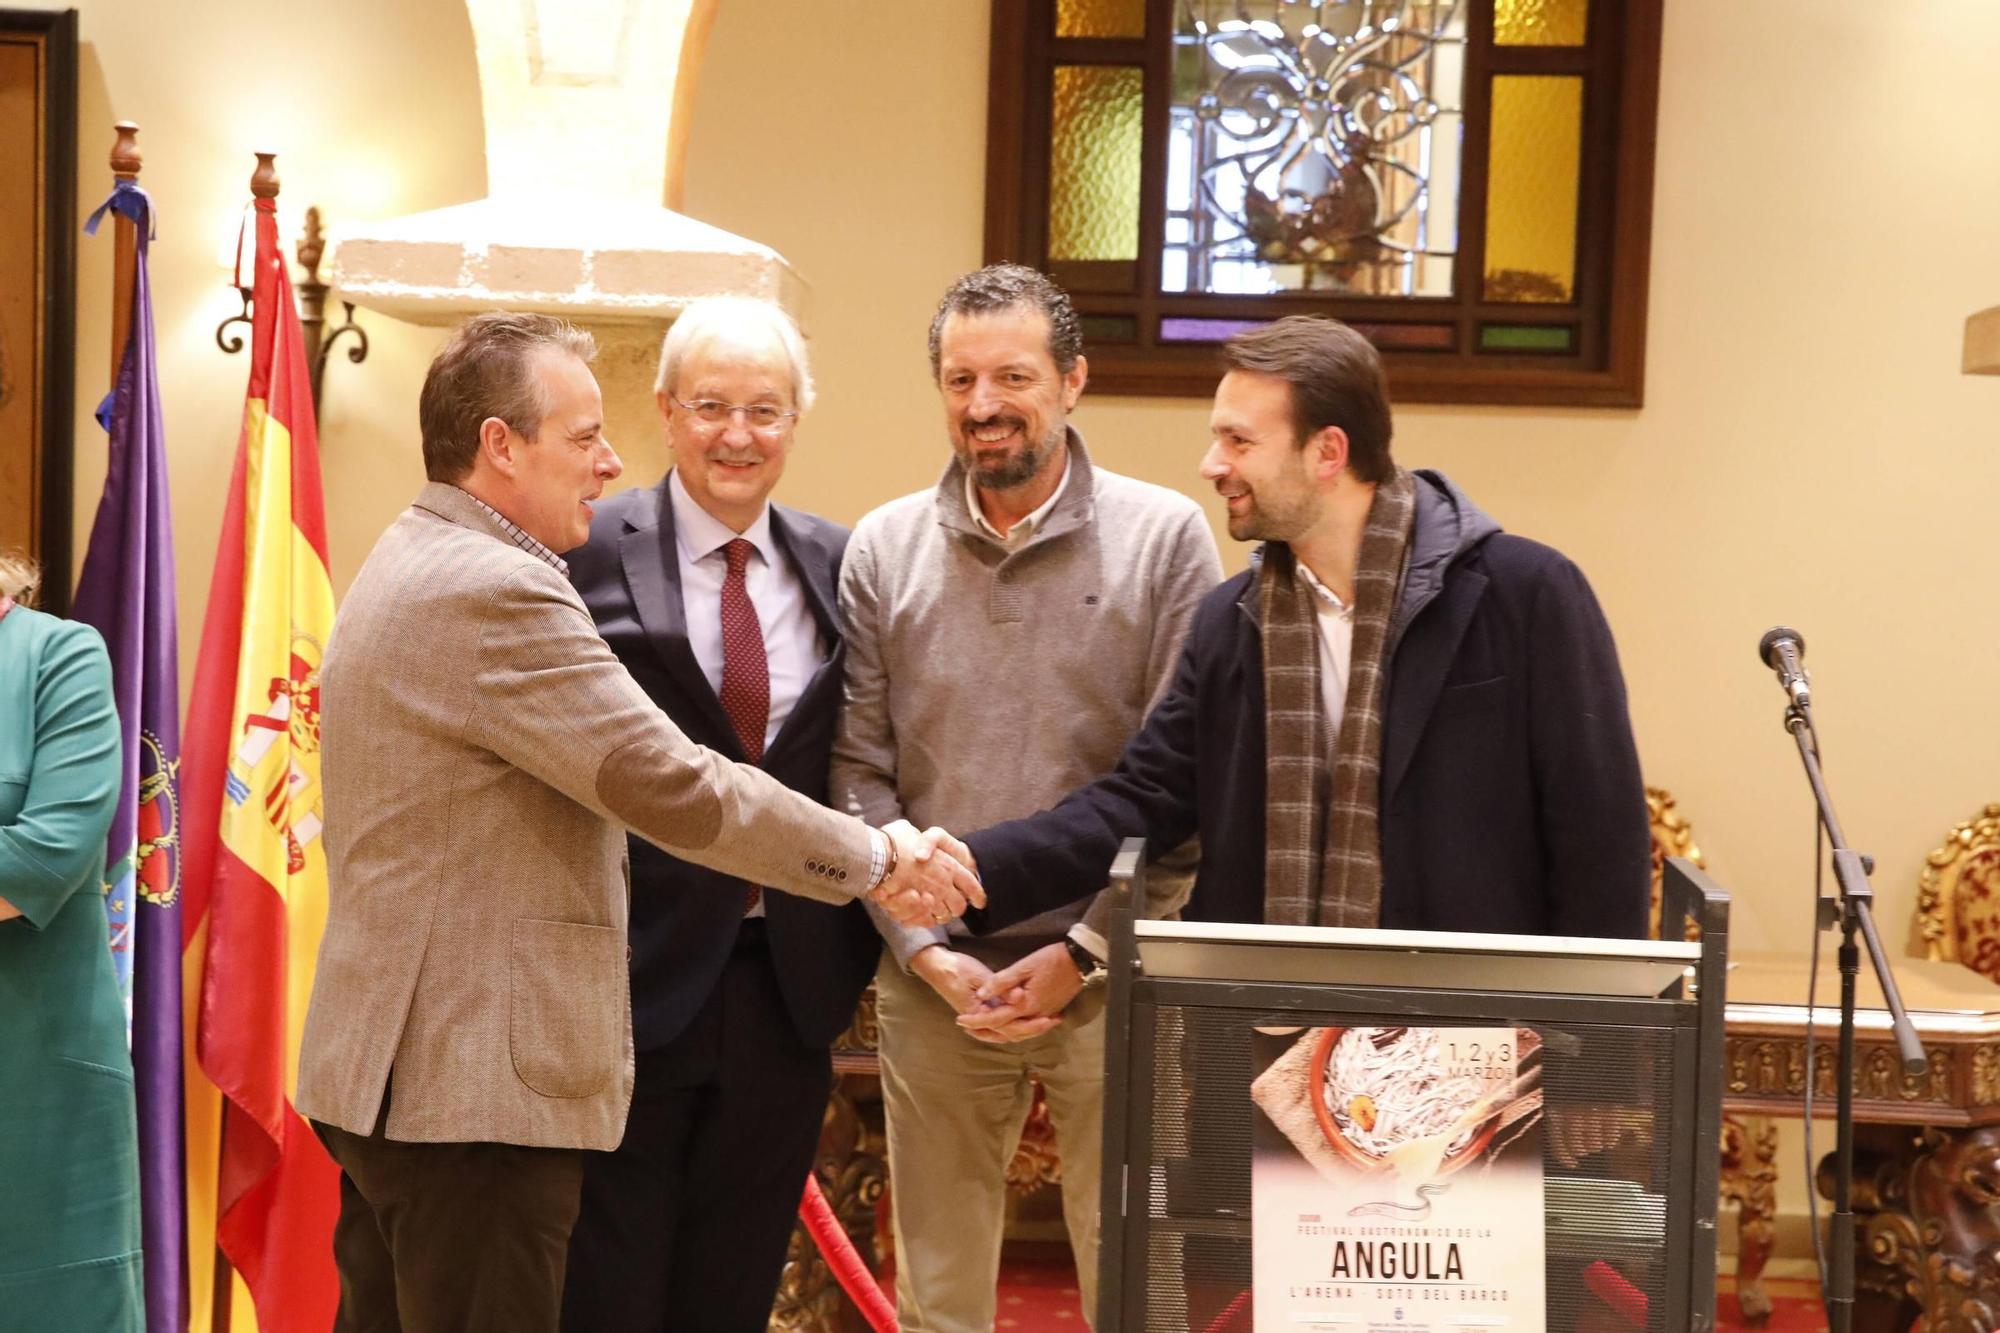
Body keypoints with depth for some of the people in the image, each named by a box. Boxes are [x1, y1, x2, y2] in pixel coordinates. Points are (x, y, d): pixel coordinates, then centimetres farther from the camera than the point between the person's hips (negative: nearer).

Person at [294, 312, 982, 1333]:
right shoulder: (497, 589, -19)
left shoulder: (410, 566, 16)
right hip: (472, 1087, -11)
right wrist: (878, 860, -11)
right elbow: (677, 789, -21)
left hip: (392, 1066, 11)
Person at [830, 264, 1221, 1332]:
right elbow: (860, 772, 4)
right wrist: (927, 951, -4)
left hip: (1110, 975, -2)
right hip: (934, 980, 2)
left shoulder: (1165, 537, -3)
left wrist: (1087, 951, -9)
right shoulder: (883, 549, 4)